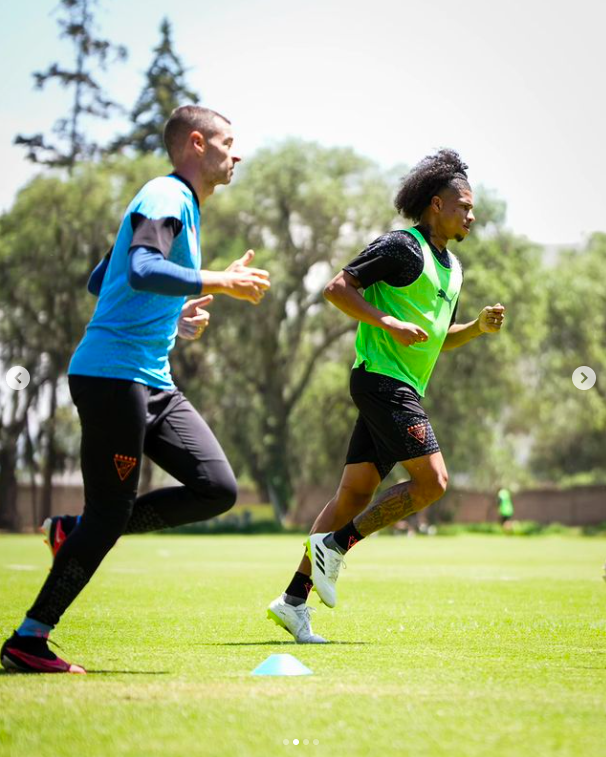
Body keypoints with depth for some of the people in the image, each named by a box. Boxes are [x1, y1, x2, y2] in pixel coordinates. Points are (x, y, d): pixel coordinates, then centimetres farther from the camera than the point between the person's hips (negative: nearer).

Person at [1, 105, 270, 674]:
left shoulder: (180, 204, 22)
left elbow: (100, 282, 30)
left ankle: (77, 533, 8)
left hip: (152, 380, 10)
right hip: (112, 374, -10)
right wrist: (222, 283, -23)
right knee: (111, 511, -7)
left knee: (217, 488, -1)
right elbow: (142, 270, -28)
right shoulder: (167, 197, -8)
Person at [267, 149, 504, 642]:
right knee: (432, 481, -14)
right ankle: (335, 544, -7)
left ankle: (294, 600, 5)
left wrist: (479, 327, 11)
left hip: (403, 389, 9)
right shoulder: (402, 247, -8)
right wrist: (389, 323, -21)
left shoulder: (452, 268, 20)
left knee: (356, 492, 5)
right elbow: (337, 288, -13)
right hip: (381, 378, -9)